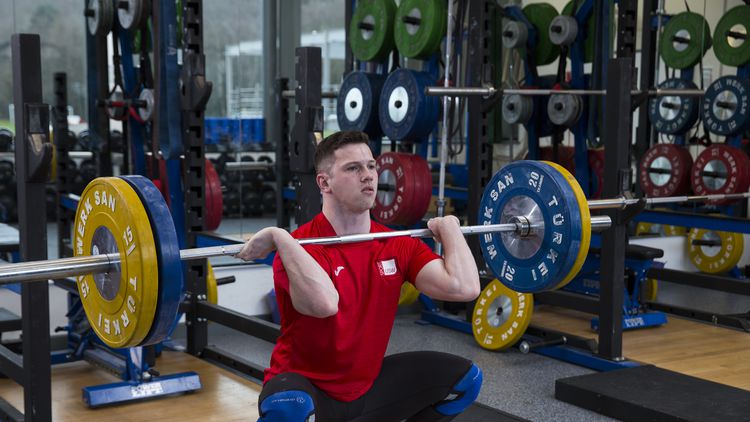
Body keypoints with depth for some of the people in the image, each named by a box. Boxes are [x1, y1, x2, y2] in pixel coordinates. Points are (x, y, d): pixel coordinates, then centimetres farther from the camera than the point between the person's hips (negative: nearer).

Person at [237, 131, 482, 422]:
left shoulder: (398, 247, -5)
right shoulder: (299, 248, -23)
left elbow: (464, 288, -18)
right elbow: (324, 303, -46)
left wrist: (449, 227, -6)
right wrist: (278, 237, -39)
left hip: (367, 385, 6)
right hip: (306, 387, -6)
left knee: (464, 377, 3)